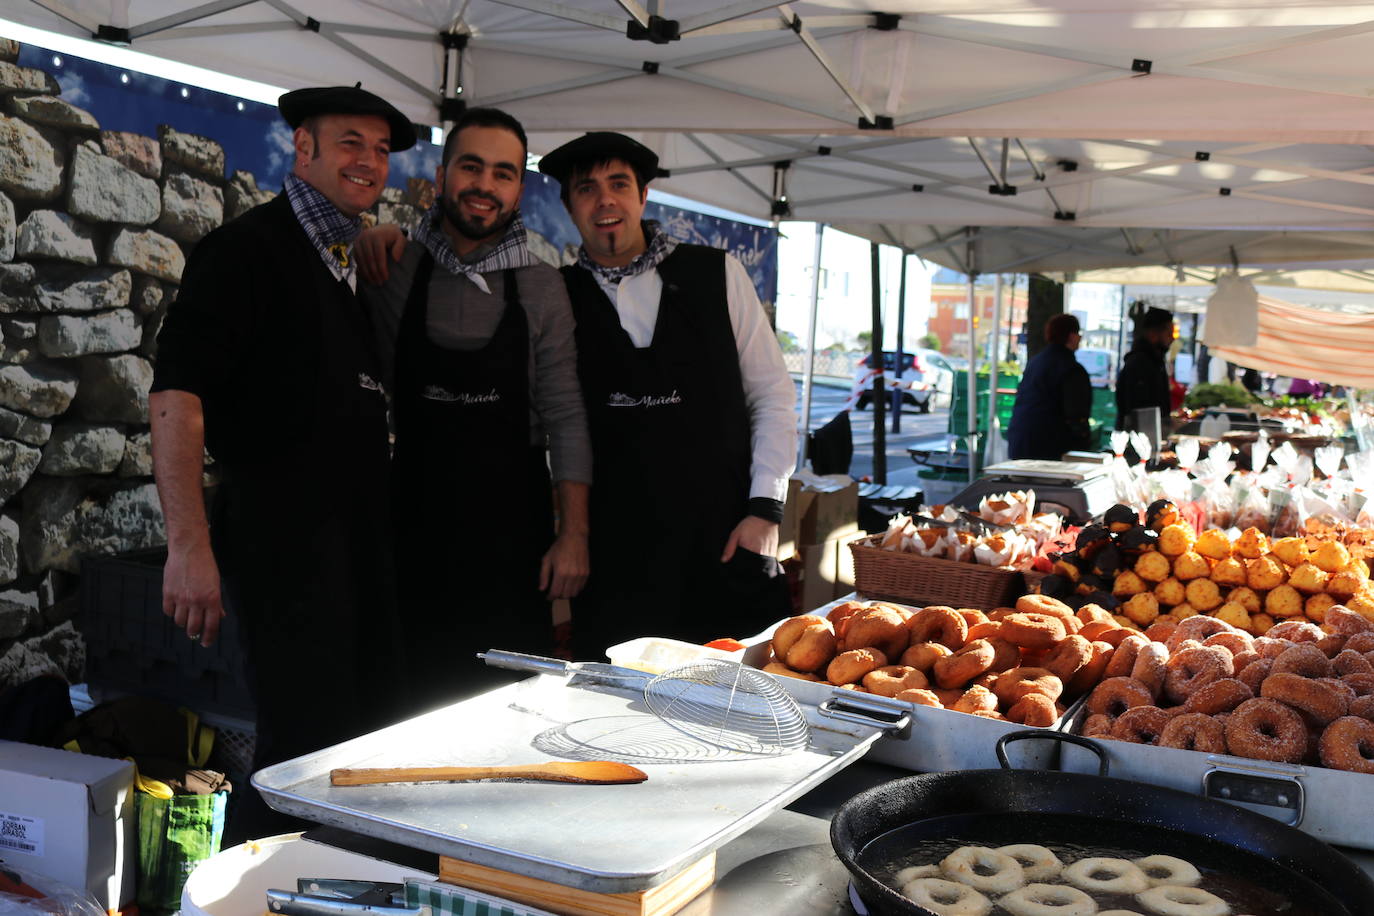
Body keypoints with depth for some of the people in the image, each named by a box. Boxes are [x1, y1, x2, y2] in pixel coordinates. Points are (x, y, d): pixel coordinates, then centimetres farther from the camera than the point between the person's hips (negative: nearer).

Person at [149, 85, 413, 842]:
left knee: (370, 738, 14)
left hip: (360, 544, 8)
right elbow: (176, 397, -18)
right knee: (309, 750, -7)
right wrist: (190, 546, -24)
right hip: (283, 543, -8)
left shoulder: (357, 263, 17)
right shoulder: (249, 249, -7)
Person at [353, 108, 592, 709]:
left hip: (514, 524, 0)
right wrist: (366, 241, -6)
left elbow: (564, 417, 0)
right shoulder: (390, 269, -1)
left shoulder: (542, 288, 0)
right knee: (419, 695, 8)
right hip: (418, 518, 0)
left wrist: (574, 534, -5)